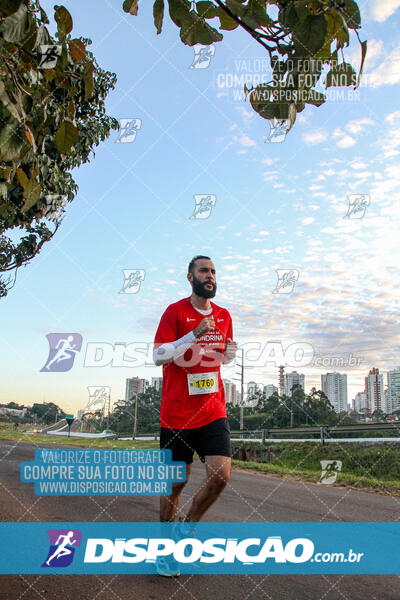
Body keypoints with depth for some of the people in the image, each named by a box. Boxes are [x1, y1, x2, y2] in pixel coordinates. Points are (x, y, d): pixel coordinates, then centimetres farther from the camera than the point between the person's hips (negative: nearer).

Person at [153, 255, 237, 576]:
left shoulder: (224, 316, 10)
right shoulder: (175, 311, -5)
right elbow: (158, 356, -12)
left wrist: (230, 353, -2)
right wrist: (194, 335, -22)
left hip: (213, 412, 4)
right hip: (177, 414, -4)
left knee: (221, 475, -10)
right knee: (176, 483, 7)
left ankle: (185, 529, 16)